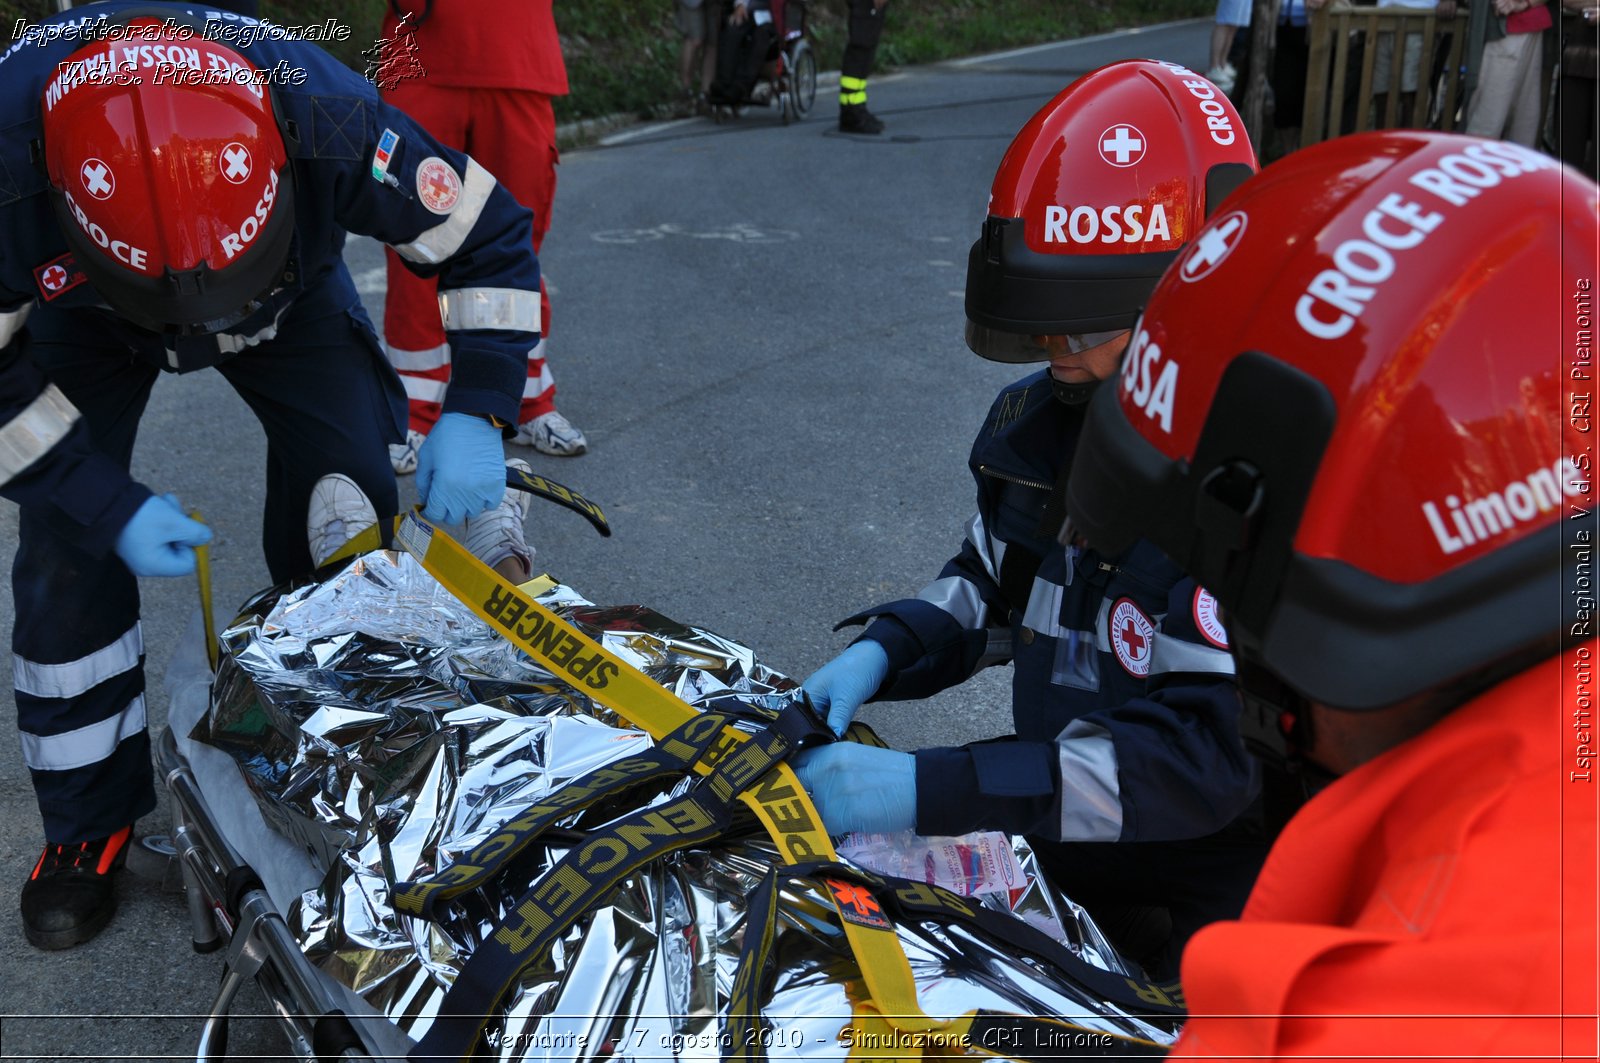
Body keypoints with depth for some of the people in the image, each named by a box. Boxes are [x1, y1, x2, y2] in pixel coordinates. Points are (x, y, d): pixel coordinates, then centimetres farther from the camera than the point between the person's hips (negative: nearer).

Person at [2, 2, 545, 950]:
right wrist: (112, 506, -30)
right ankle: (89, 819, 10)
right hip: (80, 312, 0)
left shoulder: (329, 121, -41)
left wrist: (478, 413, -35)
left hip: (294, 285, 1)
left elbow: (491, 238, -25)